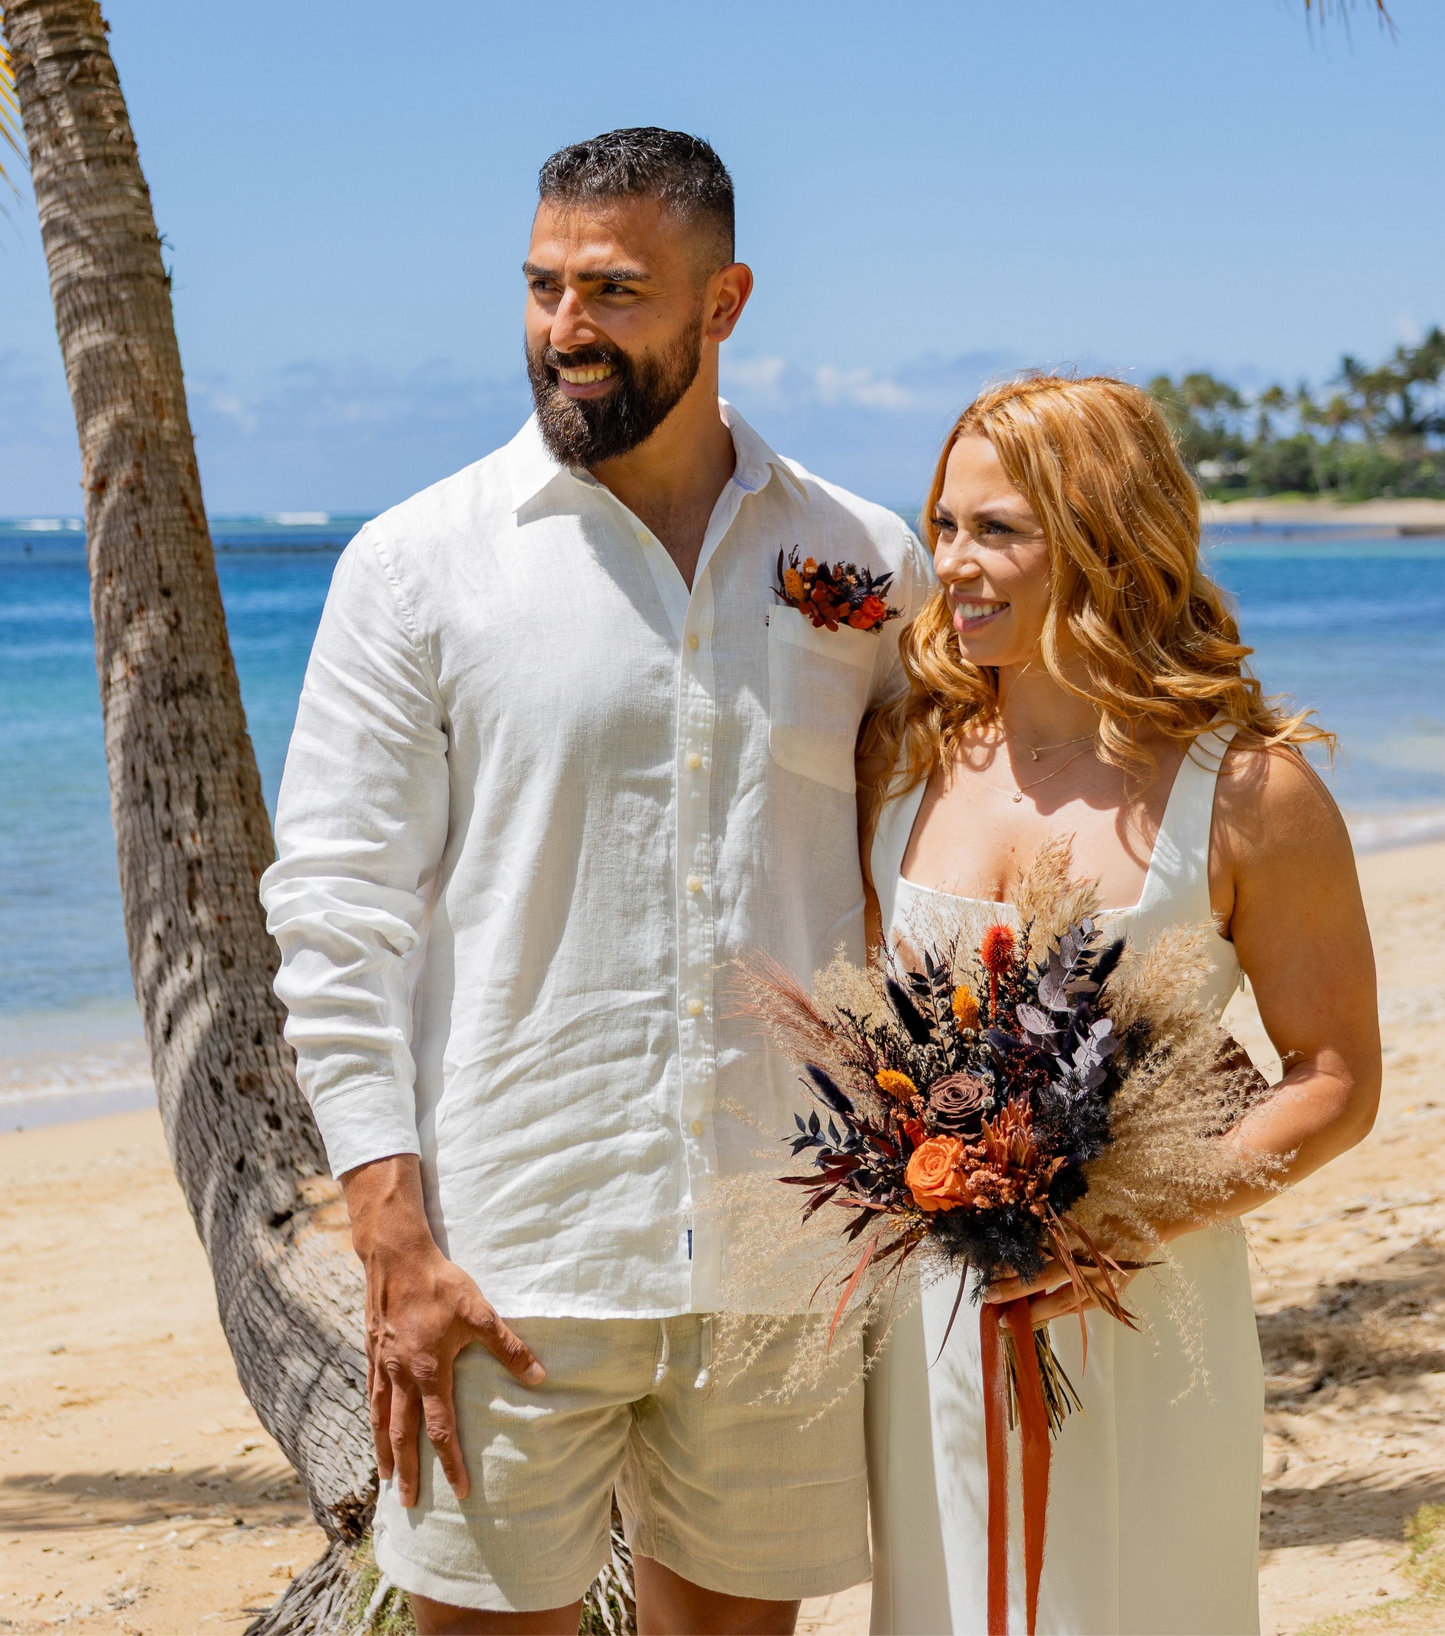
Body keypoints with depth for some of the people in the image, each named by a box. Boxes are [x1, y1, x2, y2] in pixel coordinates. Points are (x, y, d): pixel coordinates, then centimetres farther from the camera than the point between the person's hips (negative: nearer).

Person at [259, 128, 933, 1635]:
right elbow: (336, 916, -5)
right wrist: (395, 1247, -12)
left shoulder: (869, 566, 6)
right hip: (508, 1264, -2)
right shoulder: (417, 566, -2)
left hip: (787, 1262, 2)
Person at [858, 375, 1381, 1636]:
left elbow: (1338, 1079, -6)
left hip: (1140, 1317, -3)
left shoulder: (1246, 794, -9)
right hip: (929, 1306, 3)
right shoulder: (903, 755, 1)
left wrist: (1140, 1220, -18)